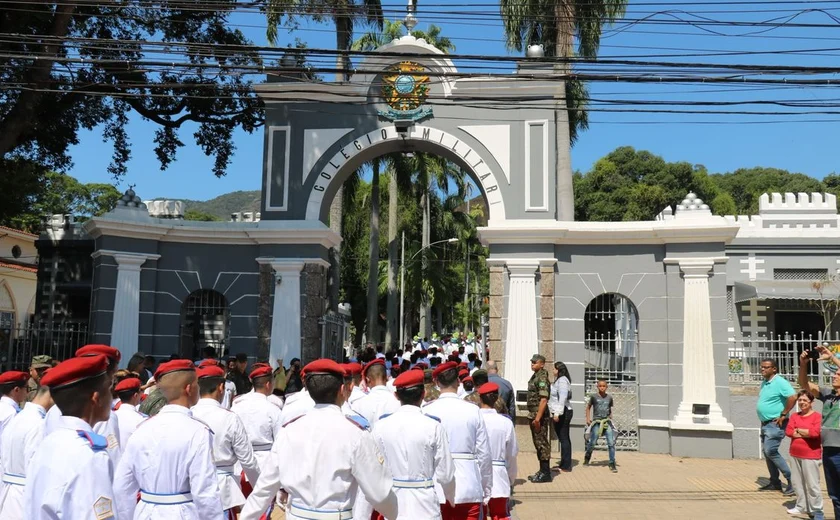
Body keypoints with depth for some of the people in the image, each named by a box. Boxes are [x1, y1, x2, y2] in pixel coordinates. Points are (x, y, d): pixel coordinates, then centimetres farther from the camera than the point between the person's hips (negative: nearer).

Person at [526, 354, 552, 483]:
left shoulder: (542, 377, -15)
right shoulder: (535, 376, 15)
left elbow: (543, 399, -23)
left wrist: (537, 418, -25)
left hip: (539, 415, -10)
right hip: (533, 415, 10)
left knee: (542, 443, -6)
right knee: (538, 443, 14)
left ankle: (545, 473, -1)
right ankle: (542, 471, 22)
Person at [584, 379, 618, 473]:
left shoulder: (609, 397, 5)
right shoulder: (594, 396, -2)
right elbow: (588, 407, 11)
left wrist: (611, 419, 11)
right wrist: (588, 419, 4)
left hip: (607, 422, 2)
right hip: (596, 422, -2)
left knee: (611, 443, -9)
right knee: (592, 443, 3)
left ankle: (612, 464, 0)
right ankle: (587, 458, 31)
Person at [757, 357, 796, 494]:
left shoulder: (780, 382, -15)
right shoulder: (764, 383, 13)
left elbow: (793, 397, -26)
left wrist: (783, 414, -21)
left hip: (775, 424, -10)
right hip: (765, 424, 10)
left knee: (770, 451, -15)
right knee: (766, 452, 11)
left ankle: (792, 479, -7)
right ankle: (774, 483, 20)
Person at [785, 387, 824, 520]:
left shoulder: (817, 416, -8)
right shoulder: (794, 416, 9)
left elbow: (815, 432, -21)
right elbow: (788, 431, -2)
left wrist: (798, 430, -7)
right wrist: (806, 433, -13)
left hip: (810, 456, -6)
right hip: (795, 454, 6)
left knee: (812, 484, -4)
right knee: (797, 482, 12)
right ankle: (801, 506, 24)